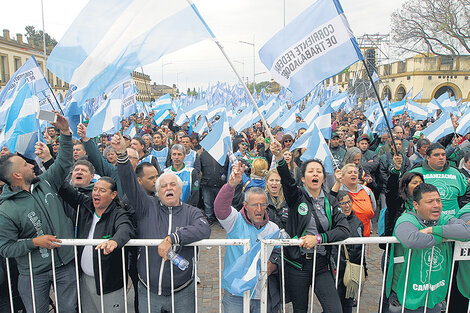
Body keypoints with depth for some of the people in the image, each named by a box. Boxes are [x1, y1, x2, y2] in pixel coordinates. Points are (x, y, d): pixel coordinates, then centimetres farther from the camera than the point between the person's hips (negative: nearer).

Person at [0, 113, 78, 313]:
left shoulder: (44, 183, -1)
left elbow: (63, 163, 3)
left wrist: (65, 132, -5)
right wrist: (35, 242, -21)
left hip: (66, 263, 4)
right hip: (34, 272, -3)